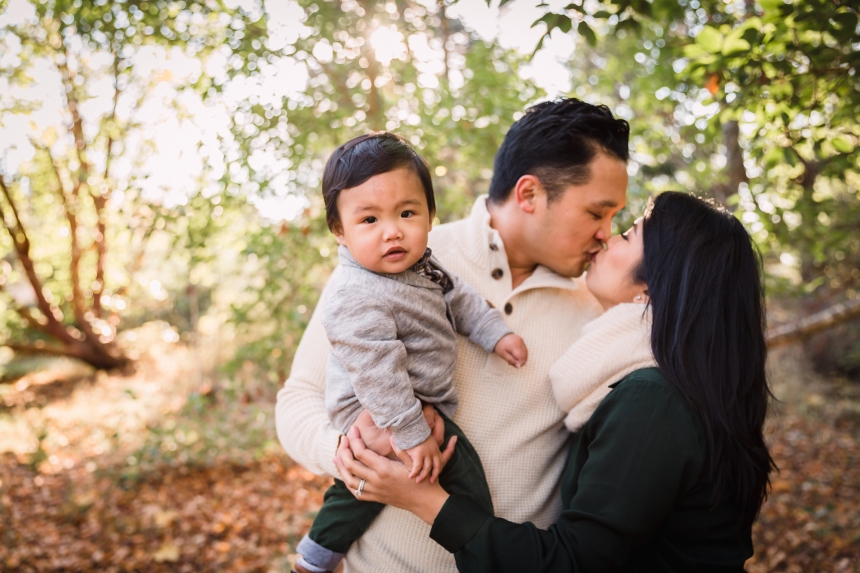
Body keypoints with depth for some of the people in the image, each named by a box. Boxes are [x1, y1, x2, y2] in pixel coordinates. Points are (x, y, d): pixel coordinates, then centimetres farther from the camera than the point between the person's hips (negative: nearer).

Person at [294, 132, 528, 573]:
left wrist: (496, 333, 9)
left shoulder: (420, 268, -2)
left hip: (418, 404, 10)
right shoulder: (358, 297, -32)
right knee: (463, 472, -10)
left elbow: (457, 298, 15)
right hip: (377, 417, -10)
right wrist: (413, 436, -29)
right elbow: (378, 373, -32)